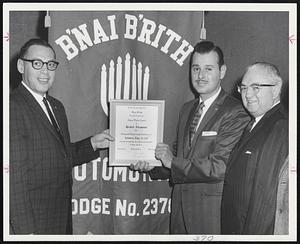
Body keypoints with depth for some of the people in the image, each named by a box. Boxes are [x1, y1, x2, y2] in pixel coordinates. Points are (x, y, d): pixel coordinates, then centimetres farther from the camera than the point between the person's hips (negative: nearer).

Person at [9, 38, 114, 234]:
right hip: (32, 217, -8)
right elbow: (15, 175, -21)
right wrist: (26, 229, -22)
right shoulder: (13, 106, -17)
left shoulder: (56, 106, 13)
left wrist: (93, 144, 3)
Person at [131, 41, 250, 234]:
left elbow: (220, 167, -20)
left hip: (213, 211, -6)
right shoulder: (187, 109, 12)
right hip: (181, 206, 7)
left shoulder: (236, 113, -14)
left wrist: (172, 162, -15)